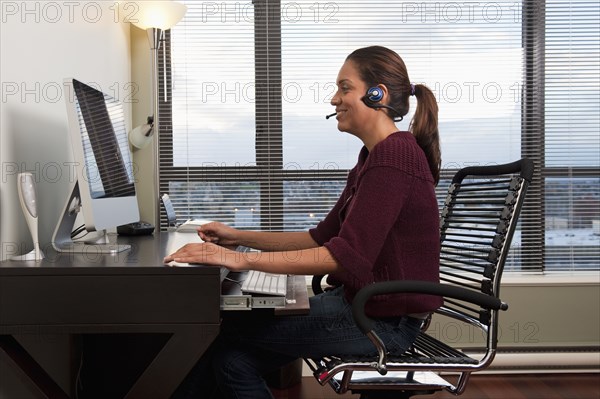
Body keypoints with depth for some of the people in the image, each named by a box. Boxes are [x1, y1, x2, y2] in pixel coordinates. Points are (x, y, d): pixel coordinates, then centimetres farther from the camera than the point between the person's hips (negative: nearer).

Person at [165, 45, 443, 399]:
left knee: (225, 332, -6)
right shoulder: (376, 156, 14)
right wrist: (239, 237, 8)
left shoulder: (394, 156, -18)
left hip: (385, 319, -8)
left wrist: (242, 259, -28)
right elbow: (323, 237, 14)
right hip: (361, 303, 8)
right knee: (234, 357, -4)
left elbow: (345, 256, -27)